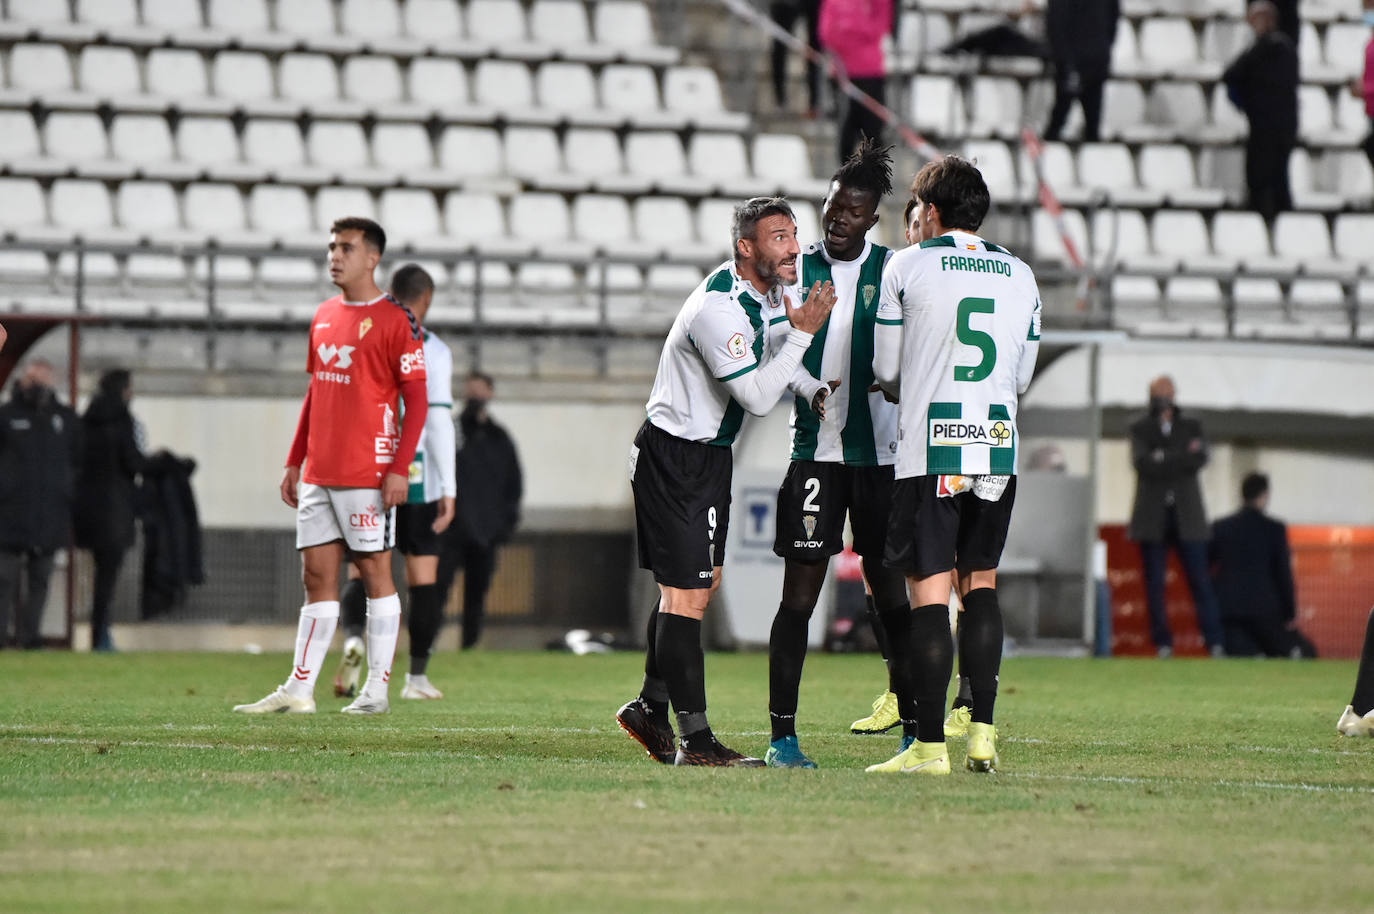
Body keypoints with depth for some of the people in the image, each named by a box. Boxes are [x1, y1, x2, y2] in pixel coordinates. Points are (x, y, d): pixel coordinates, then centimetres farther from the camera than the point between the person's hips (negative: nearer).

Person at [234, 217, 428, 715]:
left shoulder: (395, 319, -7)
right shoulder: (324, 316, 15)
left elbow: (416, 398, -9)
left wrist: (399, 468, -16)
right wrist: (295, 461, 18)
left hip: (369, 473, -7)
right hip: (318, 475, 7)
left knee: (374, 571, -1)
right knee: (317, 575, 6)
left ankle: (377, 689, 3)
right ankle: (299, 689, 5)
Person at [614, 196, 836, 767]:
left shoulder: (770, 289, 3)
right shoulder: (720, 309, -27)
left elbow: (771, 366, 22)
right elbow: (756, 398, -26)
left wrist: (813, 388, 5)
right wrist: (801, 334, -27)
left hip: (710, 455, 10)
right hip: (672, 458, -10)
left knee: (698, 584, 15)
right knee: (686, 593, -9)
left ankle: (651, 707, 26)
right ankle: (694, 739, -9)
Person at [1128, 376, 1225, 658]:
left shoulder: (1191, 427, 14)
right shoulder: (1140, 428, 10)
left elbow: (1200, 459, -4)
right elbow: (1142, 462, -8)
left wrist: (1164, 459, -9)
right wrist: (1183, 458, -9)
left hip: (1187, 516, 0)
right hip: (1153, 517, 0)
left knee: (1200, 580, -6)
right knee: (1154, 584, -2)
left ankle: (1215, 643, -9)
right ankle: (1162, 644, 2)